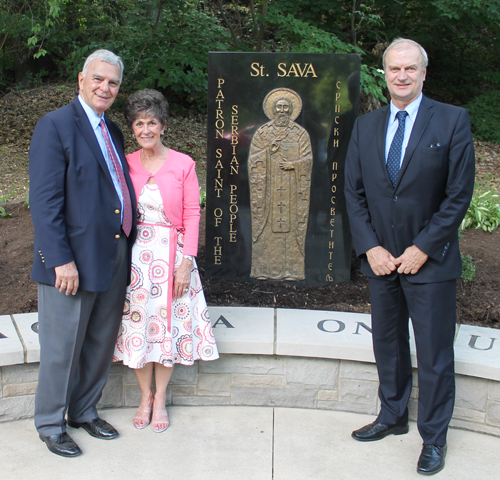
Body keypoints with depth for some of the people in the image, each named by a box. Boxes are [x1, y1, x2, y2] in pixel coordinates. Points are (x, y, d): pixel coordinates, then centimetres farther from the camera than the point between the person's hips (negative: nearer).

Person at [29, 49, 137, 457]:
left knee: (101, 343, 18)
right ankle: (50, 424, 24)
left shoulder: (112, 132, 14)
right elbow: (44, 201, -16)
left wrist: (128, 246, 10)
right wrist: (61, 260, -21)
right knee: (62, 347, 6)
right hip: (74, 260, -7)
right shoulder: (55, 126, -10)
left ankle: (84, 411, 36)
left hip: (114, 257, 8)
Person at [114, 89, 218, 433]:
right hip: (133, 254, 2)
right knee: (137, 324, 5)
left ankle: (160, 399, 21)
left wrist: (186, 262, -10)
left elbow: (192, 215, -4)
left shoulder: (183, 165, -3)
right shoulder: (125, 164, 4)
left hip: (170, 255, -2)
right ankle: (145, 396, 24)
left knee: (167, 324, 4)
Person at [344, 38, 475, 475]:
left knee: (434, 354, 5)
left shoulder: (452, 120, -7)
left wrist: (423, 249, -13)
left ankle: (434, 437, 22)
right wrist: (370, 247, -5)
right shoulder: (366, 126, 6)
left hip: (431, 260, -4)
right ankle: (393, 416, 36)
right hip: (381, 258, 4)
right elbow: (354, 192, 6)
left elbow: (459, 194, -10)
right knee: (388, 344, 17)